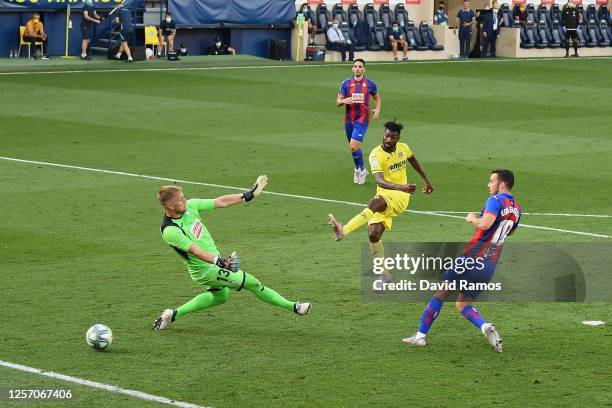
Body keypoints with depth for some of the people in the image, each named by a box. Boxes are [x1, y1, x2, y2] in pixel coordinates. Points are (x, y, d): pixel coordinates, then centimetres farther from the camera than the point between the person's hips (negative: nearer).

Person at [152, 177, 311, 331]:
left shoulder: (190, 206, -7)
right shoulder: (170, 231, -28)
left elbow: (221, 202, 0)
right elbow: (195, 250, -36)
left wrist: (248, 195, 1)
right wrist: (219, 261, -49)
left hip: (214, 260, 9)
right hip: (206, 270, -9)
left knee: (219, 295, 33)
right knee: (253, 283, -1)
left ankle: (173, 314, 33)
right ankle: (293, 307, 15)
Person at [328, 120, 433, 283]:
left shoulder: (403, 148, 2)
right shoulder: (376, 155, -13)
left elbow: (413, 160, 28)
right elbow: (380, 181, -30)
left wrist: (427, 181, 34)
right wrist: (400, 187, -47)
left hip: (400, 197, -1)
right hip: (384, 196, 1)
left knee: (375, 203, -34)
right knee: (374, 234, -15)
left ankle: (343, 231, -48)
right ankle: (384, 275, 1)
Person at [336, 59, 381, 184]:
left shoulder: (370, 83, 0)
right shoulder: (346, 83, 2)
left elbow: (377, 98, 17)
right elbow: (338, 102, 2)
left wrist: (377, 109, -1)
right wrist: (344, 101, -21)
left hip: (362, 119, -3)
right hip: (348, 120, 3)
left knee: (353, 146, -17)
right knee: (354, 147, 13)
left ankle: (359, 170, 4)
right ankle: (361, 169, 34)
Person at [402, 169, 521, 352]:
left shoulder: (495, 200, -11)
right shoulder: (516, 209, 13)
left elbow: (485, 224, -28)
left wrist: (473, 219, -8)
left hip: (472, 258, -7)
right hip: (491, 265, 7)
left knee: (441, 294, 5)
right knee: (462, 305, 16)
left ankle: (420, 335, 8)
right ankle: (485, 327, -10)